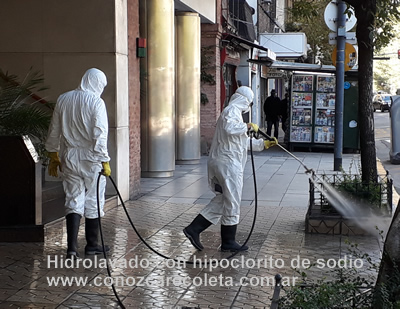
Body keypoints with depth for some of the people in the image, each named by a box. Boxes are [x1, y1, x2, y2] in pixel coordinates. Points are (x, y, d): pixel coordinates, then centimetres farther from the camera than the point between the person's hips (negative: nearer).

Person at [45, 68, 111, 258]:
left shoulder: (63, 100, 6)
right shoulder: (96, 102, -11)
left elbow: (54, 132, 11)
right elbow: (99, 135, -15)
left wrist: (54, 157, 21)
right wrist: (105, 161, -9)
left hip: (69, 159, 4)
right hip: (92, 159, -4)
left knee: (73, 201, 8)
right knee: (93, 202, 9)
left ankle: (72, 247, -3)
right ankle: (91, 245, 20)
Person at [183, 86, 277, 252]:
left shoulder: (233, 111, 25)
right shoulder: (232, 111, -10)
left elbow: (244, 142, 32)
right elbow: (230, 128, -33)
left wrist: (263, 144, 31)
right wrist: (248, 126, -20)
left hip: (219, 163, 10)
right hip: (228, 163, -10)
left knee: (221, 201, 14)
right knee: (232, 203, 0)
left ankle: (193, 229, 10)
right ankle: (228, 242, 10)